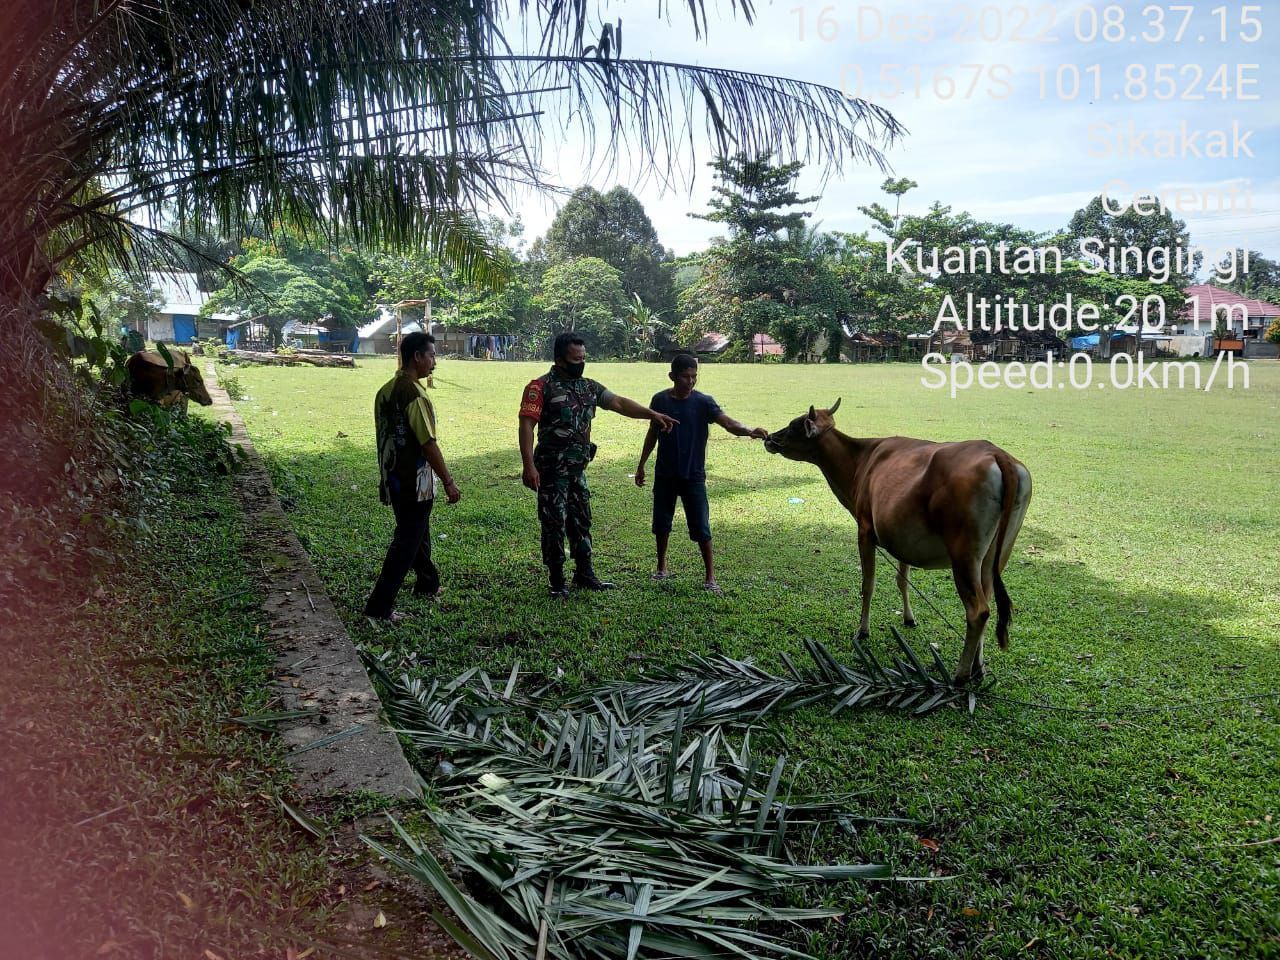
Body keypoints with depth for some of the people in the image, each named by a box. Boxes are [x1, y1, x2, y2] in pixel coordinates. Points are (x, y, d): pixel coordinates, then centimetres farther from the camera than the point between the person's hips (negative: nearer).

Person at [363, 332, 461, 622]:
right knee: (406, 541, -1)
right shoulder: (414, 394, -21)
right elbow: (428, 444, -21)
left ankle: (427, 584, 40)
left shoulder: (386, 390, 7)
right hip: (414, 483, -9)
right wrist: (448, 482, -15)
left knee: (418, 533, 24)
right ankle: (380, 606, 1)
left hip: (393, 478, 9)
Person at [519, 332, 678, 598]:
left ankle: (584, 574, 26)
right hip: (552, 470, -6)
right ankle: (557, 582, 11)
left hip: (578, 469, 6)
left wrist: (651, 414, -7)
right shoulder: (541, 387, -10)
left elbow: (619, 403, 7)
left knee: (581, 521, 13)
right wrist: (529, 466, -23)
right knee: (554, 524, 0)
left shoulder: (589, 387, 11)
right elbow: (526, 425, -15)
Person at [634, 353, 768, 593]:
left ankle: (710, 576, 5)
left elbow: (727, 422, -24)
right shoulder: (660, 400, -1)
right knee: (661, 522, 12)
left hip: (693, 475, -2)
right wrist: (641, 465, 13)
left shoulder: (703, 402, -9)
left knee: (701, 526, -4)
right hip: (665, 474, 3)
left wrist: (749, 431, -43)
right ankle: (662, 567, 31)